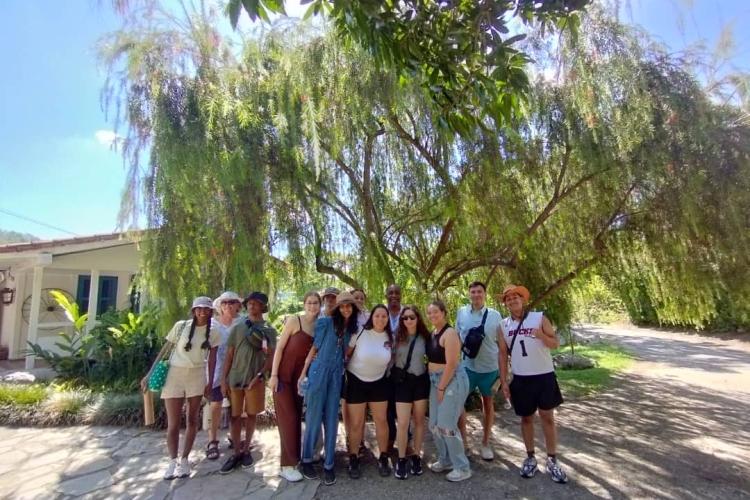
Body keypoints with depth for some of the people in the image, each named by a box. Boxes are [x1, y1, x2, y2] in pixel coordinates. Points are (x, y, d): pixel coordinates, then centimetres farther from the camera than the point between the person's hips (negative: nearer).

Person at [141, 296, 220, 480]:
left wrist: (210, 382, -1)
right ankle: (172, 461, 20)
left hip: (197, 377, 1)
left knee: (192, 420, 8)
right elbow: (164, 350, 1)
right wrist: (149, 373, -1)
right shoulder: (180, 326, -3)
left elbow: (212, 358, 4)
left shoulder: (213, 333, 1)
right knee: (173, 423, 2)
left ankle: (184, 460, 24)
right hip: (174, 375, -1)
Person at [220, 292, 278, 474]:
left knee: (251, 415, 9)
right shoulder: (238, 328, 5)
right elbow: (229, 355, 5)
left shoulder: (269, 330, 1)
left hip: (255, 379, -1)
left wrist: (259, 376, -16)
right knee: (235, 415, 7)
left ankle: (246, 450, 25)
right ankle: (237, 452, 20)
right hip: (235, 378, 2)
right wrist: (224, 379, 0)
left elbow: (271, 357, -4)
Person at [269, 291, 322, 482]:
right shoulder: (294, 321, -12)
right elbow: (279, 347, -11)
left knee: (297, 418, 14)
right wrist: (273, 375, -14)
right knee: (288, 419, -1)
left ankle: (295, 458, 28)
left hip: (300, 377, 5)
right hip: (284, 375, -5)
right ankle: (287, 465, 9)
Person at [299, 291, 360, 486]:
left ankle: (328, 465, 20)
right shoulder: (326, 322, -6)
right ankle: (306, 460, 25)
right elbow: (314, 347, -3)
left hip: (337, 376, 4)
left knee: (332, 420, 8)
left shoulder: (353, 328, 7)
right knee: (314, 418, 6)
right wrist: (303, 374, -3)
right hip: (318, 373, -4)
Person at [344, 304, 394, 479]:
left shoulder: (390, 337, -6)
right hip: (356, 381, -3)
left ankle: (383, 459, 28)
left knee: (381, 420, 9)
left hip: (379, 383, 3)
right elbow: (346, 353, -9)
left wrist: (386, 373, 7)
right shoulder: (360, 333, -18)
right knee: (356, 423, 5)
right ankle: (353, 460, 25)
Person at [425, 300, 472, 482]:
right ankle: (445, 460, 33)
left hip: (453, 381, -8)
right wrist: (436, 385, 7)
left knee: (447, 425, -4)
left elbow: (451, 364, -21)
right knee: (434, 425, 13)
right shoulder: (432, 333, 9)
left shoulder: (450, 333, -17)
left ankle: (462, 467, 14)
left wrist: (441, 388, -16)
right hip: (436, 381, 9)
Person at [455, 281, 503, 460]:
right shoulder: (461, 313, -3)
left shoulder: (495, 315, -5)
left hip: (490, 367, 0)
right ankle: (463, 439, 24)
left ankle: (485, 443, 30)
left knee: (488, 404, 13)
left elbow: (501, 344, 2)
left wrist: (502, 369, 2)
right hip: (466, 366, 1)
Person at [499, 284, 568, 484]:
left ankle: (552, 461, 19)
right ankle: (530, 458, 26)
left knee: (548, 417, 5)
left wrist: (541, 336, -25)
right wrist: (504, 381, 2)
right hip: (520, 379, 2)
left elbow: (555, 343, -4)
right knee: (526, 418, 11)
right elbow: (503, 354, 5)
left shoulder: (539, 317, -7)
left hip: (544, 376, -2)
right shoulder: (504, 325, 0)